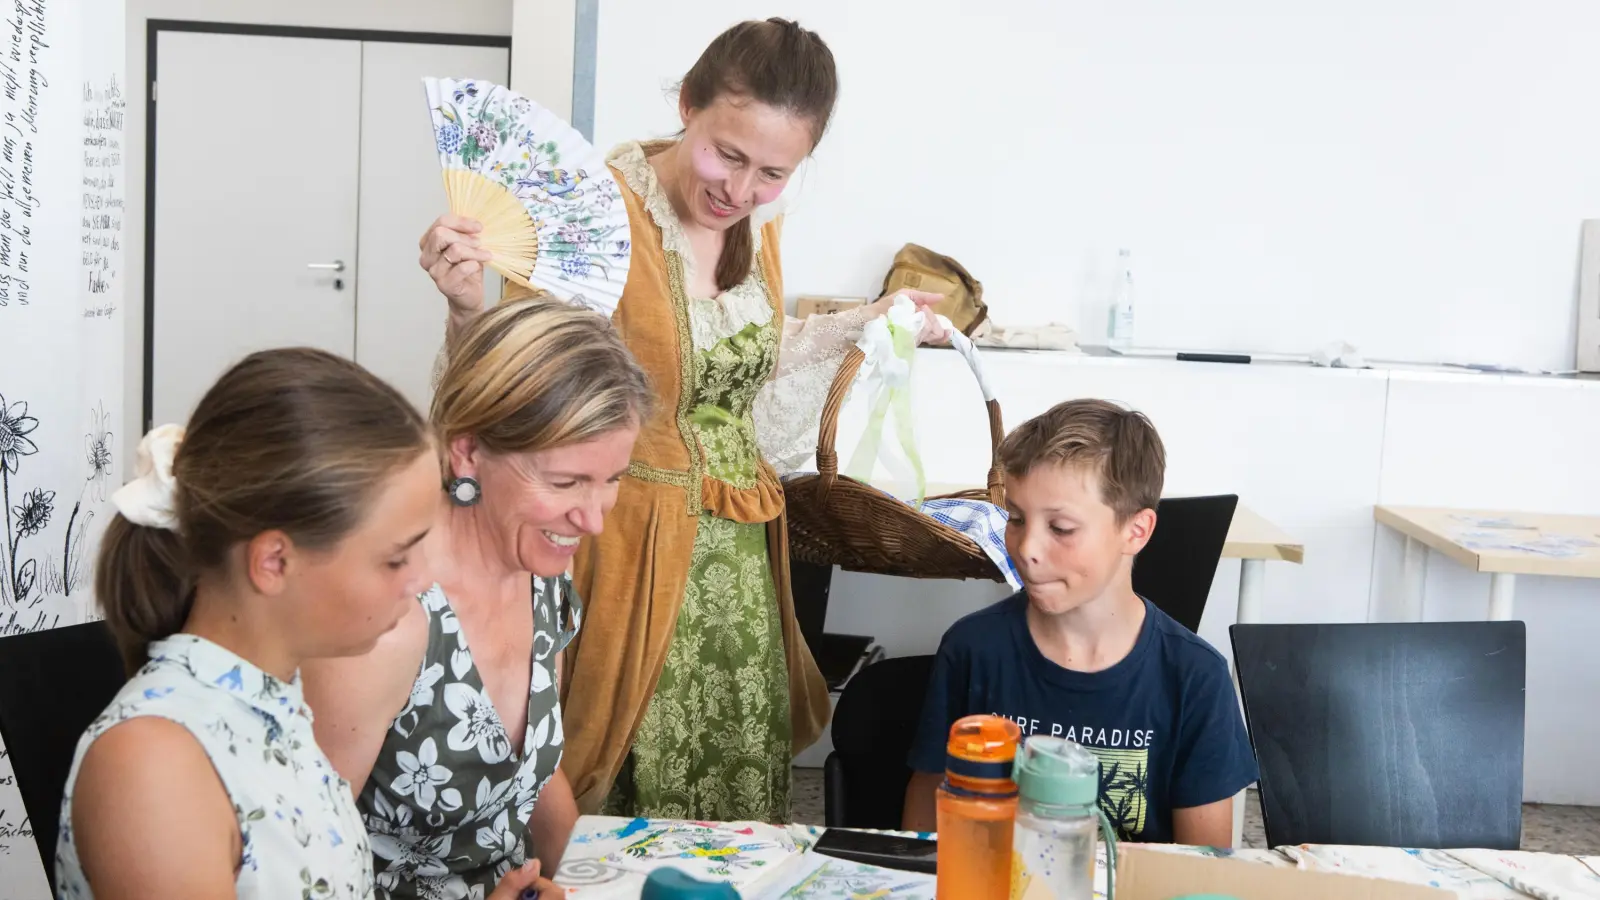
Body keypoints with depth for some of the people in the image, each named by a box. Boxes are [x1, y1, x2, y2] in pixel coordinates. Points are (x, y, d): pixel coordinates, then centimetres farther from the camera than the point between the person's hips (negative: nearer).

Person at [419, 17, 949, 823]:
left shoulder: (757, 222, 6)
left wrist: (870, 325, 20)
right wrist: (468, 312, -34)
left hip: (737, 553, 7)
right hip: (628, 548, -6)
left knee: (741, 805, 12)